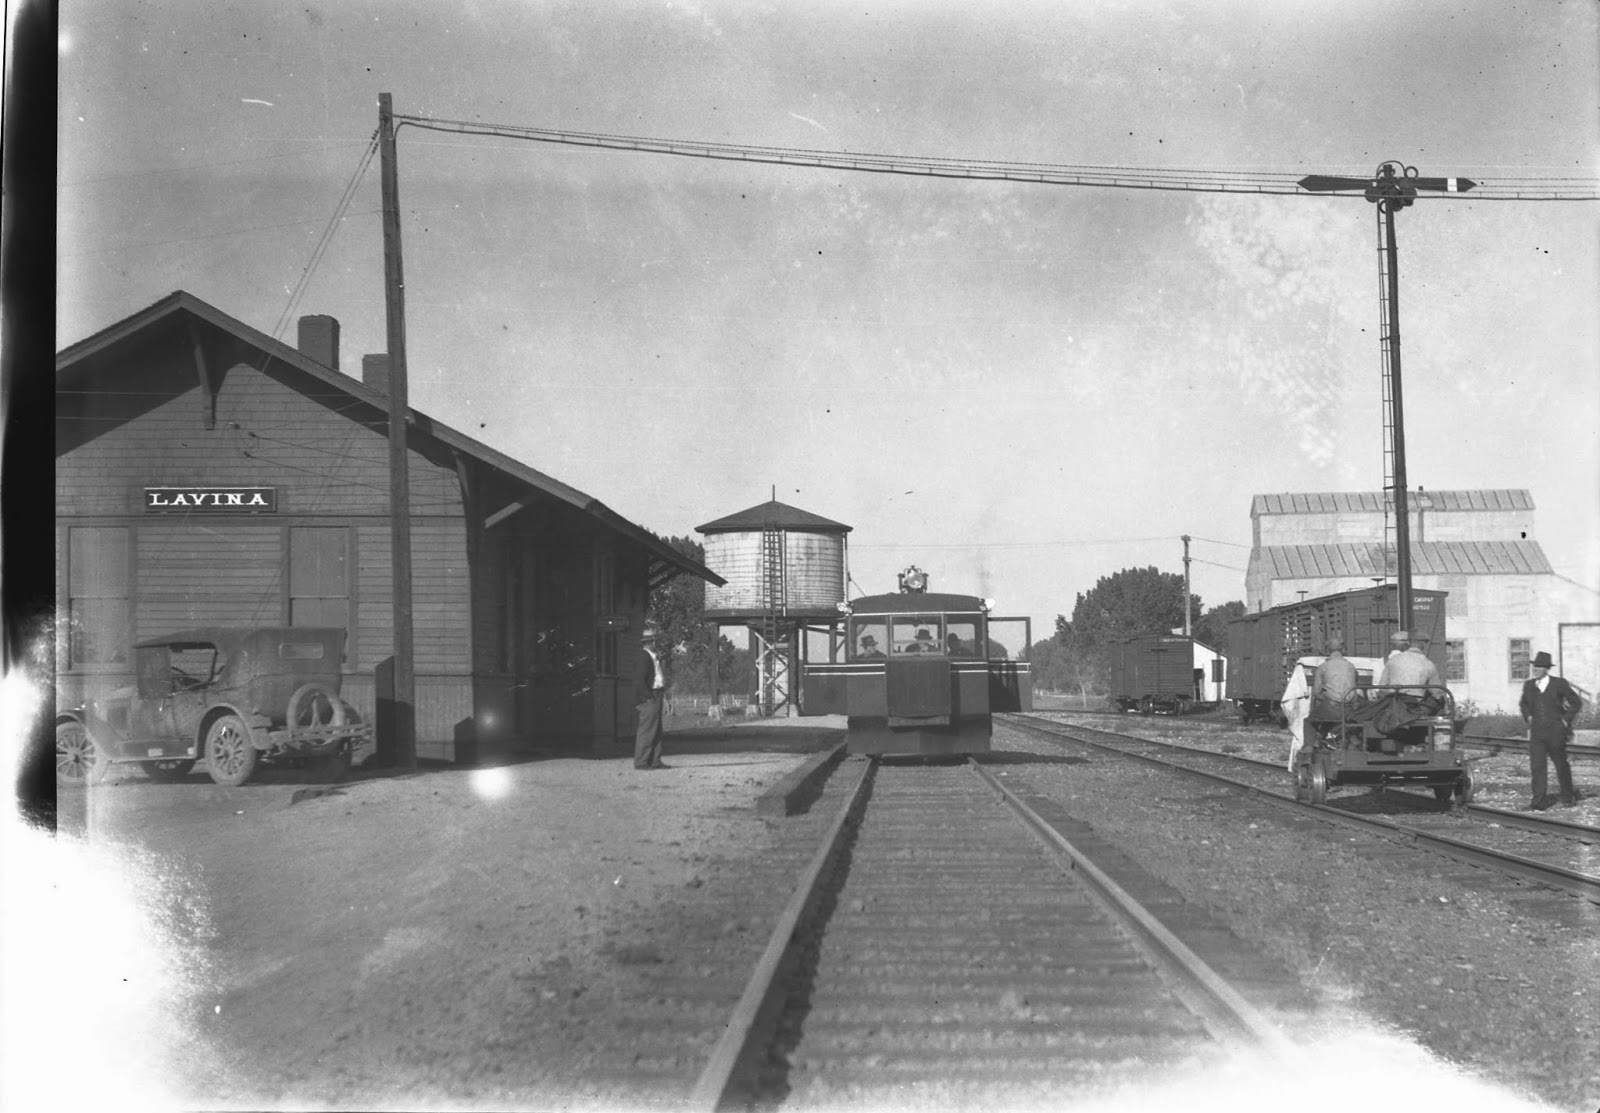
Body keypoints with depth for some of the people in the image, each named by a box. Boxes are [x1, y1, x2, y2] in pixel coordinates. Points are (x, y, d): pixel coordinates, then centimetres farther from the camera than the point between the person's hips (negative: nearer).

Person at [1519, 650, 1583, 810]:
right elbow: (1524, 704, 24)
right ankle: (1539, 802, -8)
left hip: (1555, 732, -2)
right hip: (1536, 732, 2)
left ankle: (1568, 797, 28)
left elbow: (1576, 703, 3)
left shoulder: (1559, 684, -4)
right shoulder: (1529, 685, 7)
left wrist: (1566, 720, -4)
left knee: (1561, 764, 10)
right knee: (1537, 766, -8)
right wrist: (1528, 717, 8)